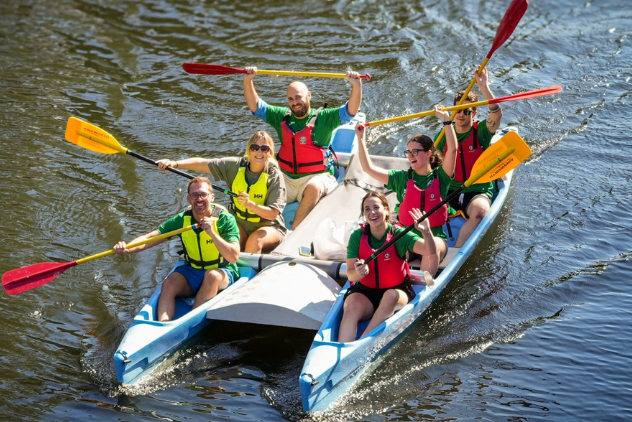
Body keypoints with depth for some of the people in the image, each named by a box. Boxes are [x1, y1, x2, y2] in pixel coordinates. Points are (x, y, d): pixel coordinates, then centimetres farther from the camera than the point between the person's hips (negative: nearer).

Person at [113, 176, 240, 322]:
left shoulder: (226, 220, -13)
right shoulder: (182, 220, -3)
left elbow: (234, 257, -21)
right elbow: (150, 237, -10)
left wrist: (212, 233, -33)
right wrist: (127, 248, -29)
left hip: (223, 272, -3)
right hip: (192, 271, 3)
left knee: (212, 275, -36)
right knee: (169, 283, -25)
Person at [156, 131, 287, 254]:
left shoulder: (275, 176, -16)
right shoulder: (236, 166, -7)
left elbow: (273, 214, -21)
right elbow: (203, 164, -11)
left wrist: (250, 204, -36)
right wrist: (174, 163, -23)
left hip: (269, 226, -3)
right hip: (239, 223, 3)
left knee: (255, 240, -33)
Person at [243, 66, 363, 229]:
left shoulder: (324, 118, 0)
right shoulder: (282, 117, 12)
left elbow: (351, 110, -10)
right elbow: (256, 106, 11)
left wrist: (356, 86, -26)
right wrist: (247, 82, -2)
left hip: (316, 177, -4)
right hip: (285, 178, 4)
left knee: (314, 188, -37)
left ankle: (294, 231, -35)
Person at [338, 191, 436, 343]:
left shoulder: (399, 235, -8)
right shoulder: (357, 237, -3)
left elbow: (430, 252, -20)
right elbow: (350, 275, -5)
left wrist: (426, 232, -41)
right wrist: (359, 273, -30)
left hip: (397, 290, -1)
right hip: (364, 291, 1)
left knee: (391, 296, -36)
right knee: (353, 306, -31)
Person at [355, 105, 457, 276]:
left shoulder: (440, 176, 4)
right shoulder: (402, 178, 10)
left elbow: (452, 149, -11)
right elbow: (368, 168, 6)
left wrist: (446, 121, -19)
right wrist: (361, 138, 2)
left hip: (435, 237, -2)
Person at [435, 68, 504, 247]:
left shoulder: (481, 132, -2)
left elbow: (497, 114, -22)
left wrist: (484, 87, -30)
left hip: (478, 192, -3)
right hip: (450, 192, 3)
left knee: (479, 210, -36)